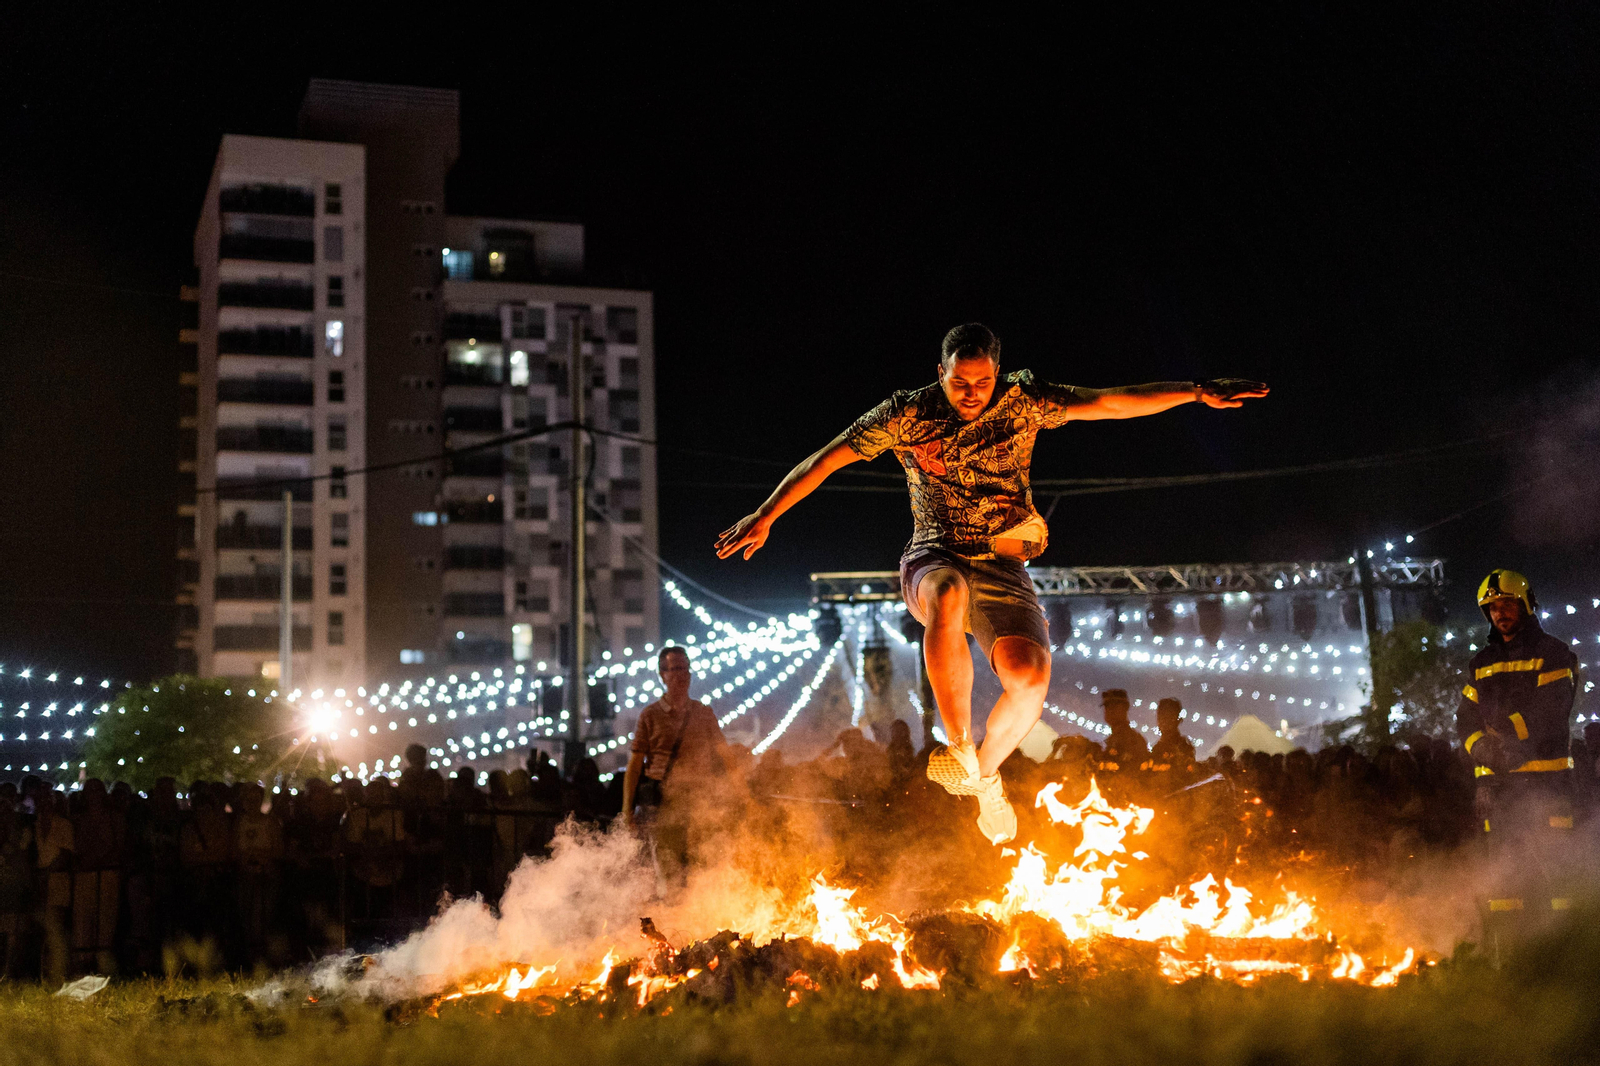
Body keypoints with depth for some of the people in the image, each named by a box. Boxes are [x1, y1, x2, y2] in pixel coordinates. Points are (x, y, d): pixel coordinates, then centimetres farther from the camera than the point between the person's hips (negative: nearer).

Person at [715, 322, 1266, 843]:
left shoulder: (1022, 401, -1)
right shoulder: (908, 413, -3)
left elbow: (1108, 403, -7)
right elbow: (824, 460, 0)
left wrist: (1197, 392, -18)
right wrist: (764, 515, -3)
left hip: (1003, 565, 1)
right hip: (934, 559, -1)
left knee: (1030, 675, -24)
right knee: (948, 598, -41)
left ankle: (986, 771, 8)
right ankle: (960, 749, -28)